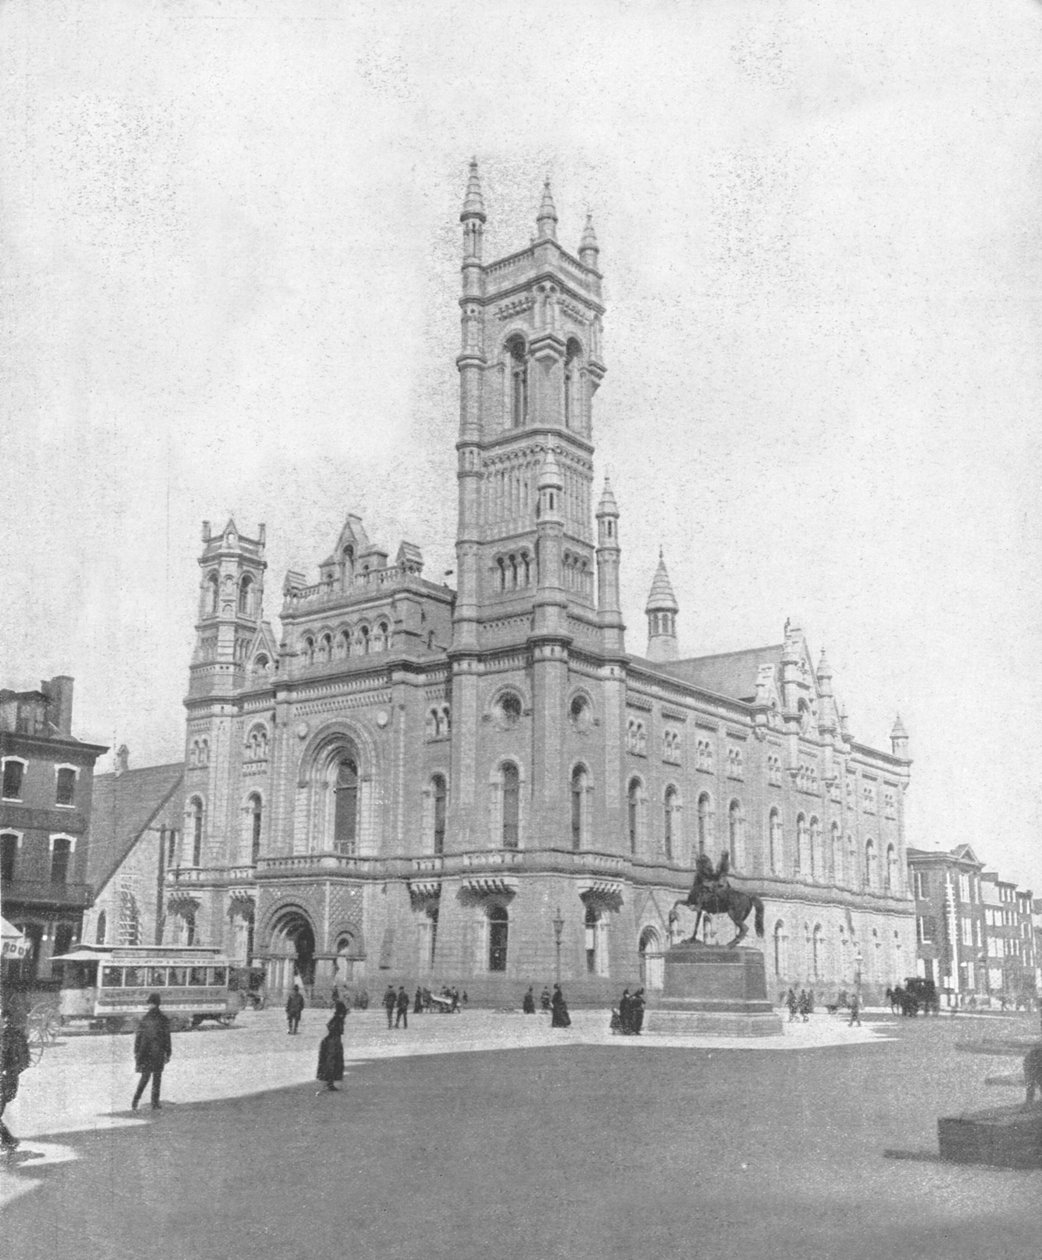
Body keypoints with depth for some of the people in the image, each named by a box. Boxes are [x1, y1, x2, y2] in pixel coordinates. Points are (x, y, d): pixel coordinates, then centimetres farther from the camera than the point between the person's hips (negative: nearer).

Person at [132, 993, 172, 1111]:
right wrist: (168, 1054, 5)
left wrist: (136, 1052, 6)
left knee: (144, 1076, 13)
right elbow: (167, 1038, -3)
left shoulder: (144, 1018, -4)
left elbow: (138, 1036, -2)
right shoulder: (163, 1019, -6)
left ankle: (135, 1100, 0)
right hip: (158, 1052, -1)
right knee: (157, 1078, 10)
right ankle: (155, 1103, 11)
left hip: (145, 1052, 2)